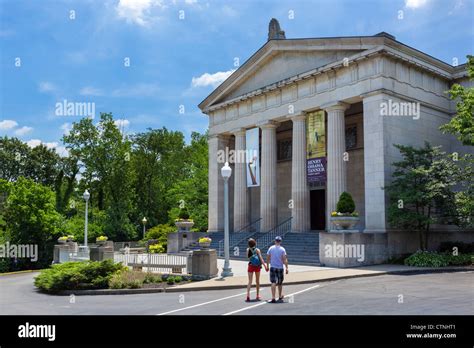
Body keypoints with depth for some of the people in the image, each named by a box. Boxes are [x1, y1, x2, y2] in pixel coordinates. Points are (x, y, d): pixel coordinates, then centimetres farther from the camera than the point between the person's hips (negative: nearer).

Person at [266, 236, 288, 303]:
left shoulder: (271, 248, 0)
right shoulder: (282, 249, -5)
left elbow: (268, 258, 5)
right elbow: (285, 259, -10)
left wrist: (267, 266, 17)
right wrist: (286, 268, -8)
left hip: (272, 267, 0)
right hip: (280, 268, 0)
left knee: (273, 283, -3)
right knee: (280, 283, 15)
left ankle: (273, 298, -13)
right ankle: (280, 297, 31)